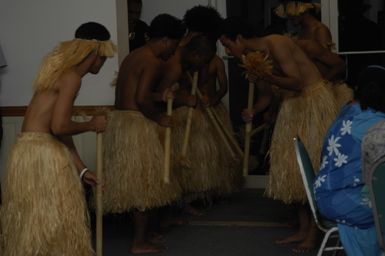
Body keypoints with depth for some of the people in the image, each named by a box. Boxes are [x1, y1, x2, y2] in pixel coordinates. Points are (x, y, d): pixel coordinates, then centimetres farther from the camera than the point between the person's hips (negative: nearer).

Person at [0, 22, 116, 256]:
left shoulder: (64, 74, 18)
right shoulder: (71, 78, -12)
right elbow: (59, 127, -20)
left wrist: (82, 169, 20)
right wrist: (92, 125, -2)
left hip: (35, 151, 10)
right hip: (41, 154, -10)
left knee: (37, 219, 15)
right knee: (51, 220, 0)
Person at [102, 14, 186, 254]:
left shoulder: (134, 56, 15)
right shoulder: (154, 62, -14)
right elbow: (141, 99, -24)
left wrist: (160, 96, 14)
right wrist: (159, 117, -9)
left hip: (120, 121, 10)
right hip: (136, 125, -10)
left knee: (133, 180, 17)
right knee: (144, 182, 0)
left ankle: (144, 232, 28)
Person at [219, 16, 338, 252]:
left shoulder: (275, 44, -21)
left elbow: (297, 82, -26)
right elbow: (267, 95, 11)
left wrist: (269, 77, -42)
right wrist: (253, 112, -9)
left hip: (314, 101, -9)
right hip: (292, 108, 9)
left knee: (313, 165, -6)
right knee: (291, 168, 8)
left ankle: (316, 231, 1)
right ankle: (304, 229, 16)